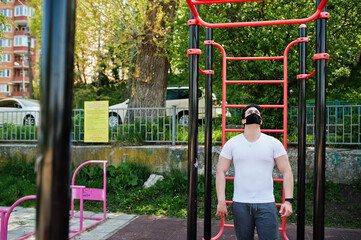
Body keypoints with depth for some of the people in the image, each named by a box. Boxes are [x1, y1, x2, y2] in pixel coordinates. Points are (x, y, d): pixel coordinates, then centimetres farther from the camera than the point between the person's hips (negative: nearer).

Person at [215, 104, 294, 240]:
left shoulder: (274, 143, 3)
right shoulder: (232, 143, 5)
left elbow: (287, 172, 2)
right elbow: (221, 172, 2)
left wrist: (288, 200, -9)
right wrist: (221, 201, -7)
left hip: (266, 204, 0)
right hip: (240, 204, 1)